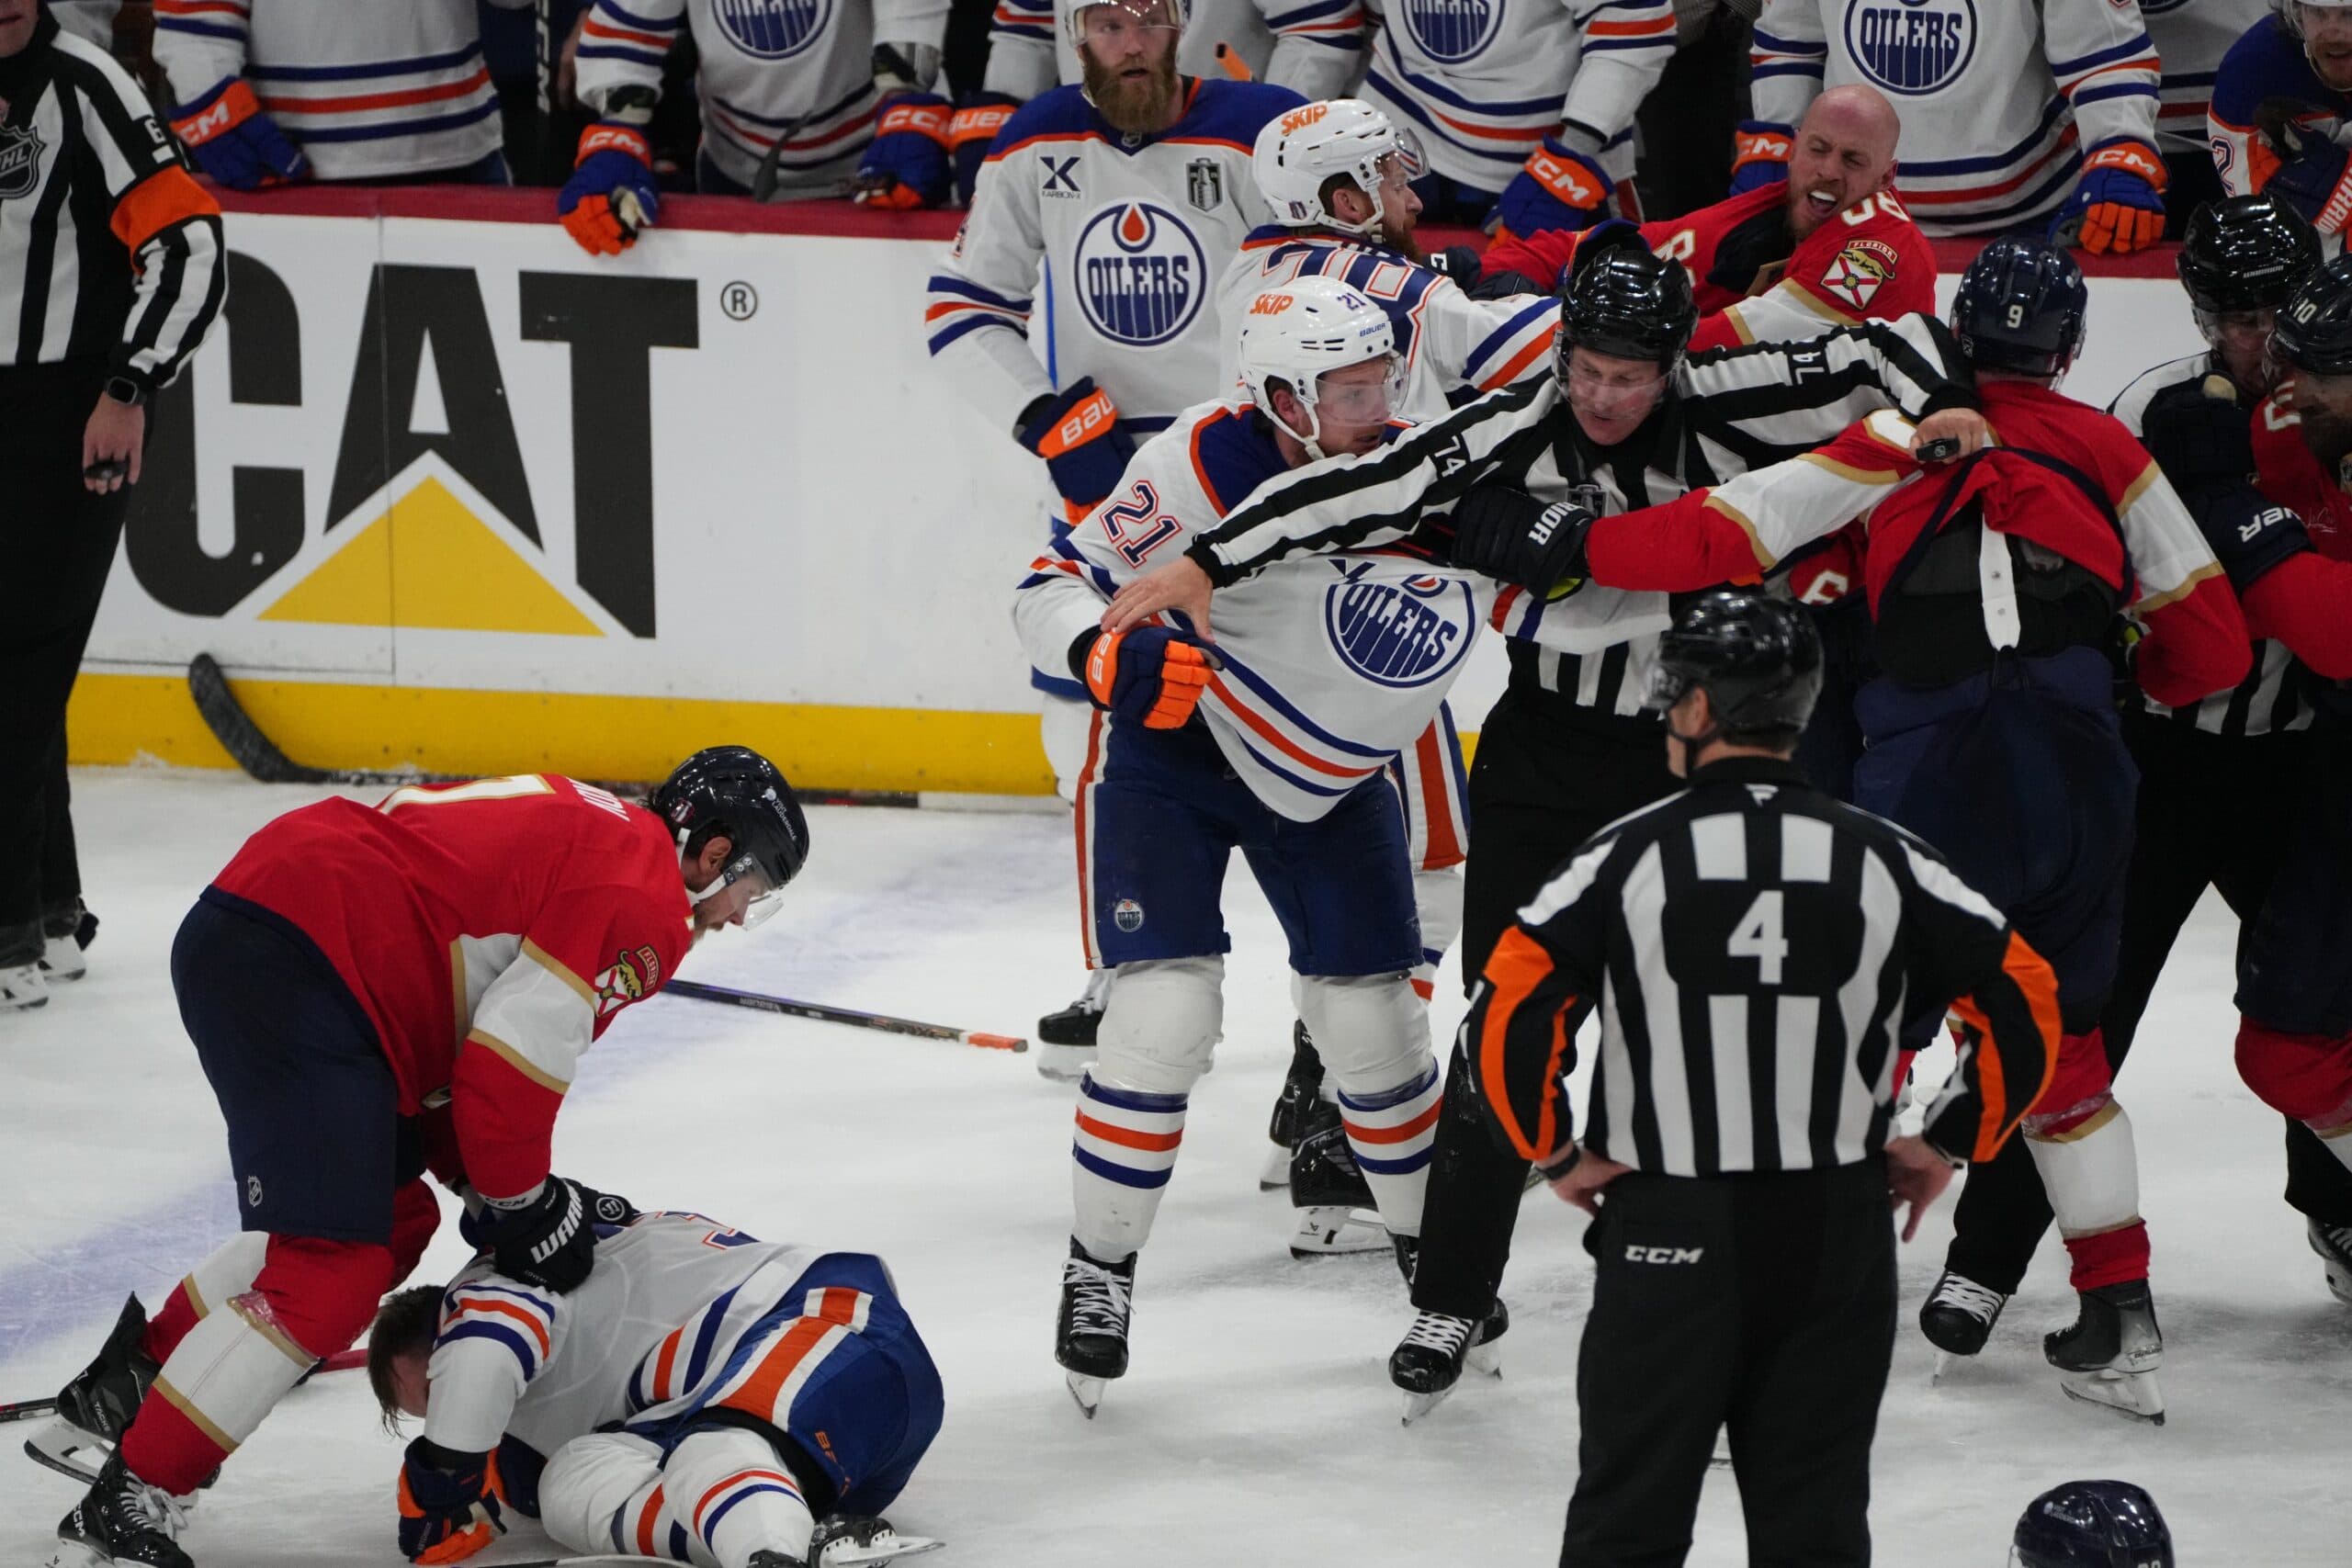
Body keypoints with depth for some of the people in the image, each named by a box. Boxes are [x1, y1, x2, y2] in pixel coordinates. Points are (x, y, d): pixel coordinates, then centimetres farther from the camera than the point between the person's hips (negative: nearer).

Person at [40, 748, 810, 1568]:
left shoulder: (589, 829, 24)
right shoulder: (643, 899, -8)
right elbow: (514, 1057, -12)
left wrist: (479, 1176, 21)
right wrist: (521, 1205, 2)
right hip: (288, 968, -11)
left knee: (394, 1222, 23)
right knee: (336, 1270, -12)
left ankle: (134, 1378, 30)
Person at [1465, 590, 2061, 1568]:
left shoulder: (1629, 856, -8)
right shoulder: (1885, 861, -1)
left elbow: (1504, 1018, -13)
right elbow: (2023, 1006, 0)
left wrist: (1555, 1153, 1)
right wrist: (1946, 1144, 11)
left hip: (1667, 1241, -2)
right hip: (1837, 1244, 2)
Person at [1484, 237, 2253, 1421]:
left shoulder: (1901, 442, 7)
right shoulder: (2110, 456, 14)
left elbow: (1736, 533, -1)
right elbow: (2209, 645, 14)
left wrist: (1567, 549, 5)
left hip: (1926, 778, -3)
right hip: (2072, 779, 3)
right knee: (2060, 1046, 20)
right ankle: (2121, 1326, 17)